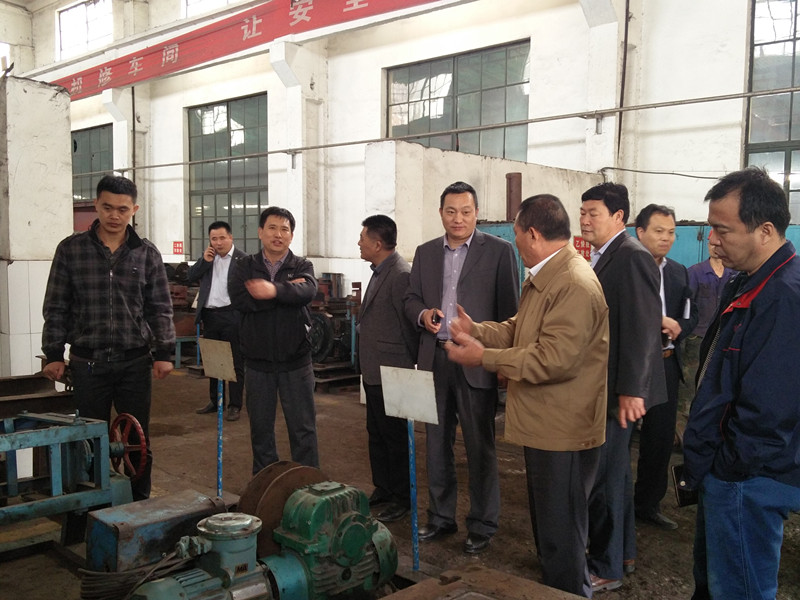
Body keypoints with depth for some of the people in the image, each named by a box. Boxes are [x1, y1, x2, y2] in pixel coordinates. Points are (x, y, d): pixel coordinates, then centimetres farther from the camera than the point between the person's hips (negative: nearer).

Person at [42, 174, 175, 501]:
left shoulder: (147, 253, 3)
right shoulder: (70, 249, 1)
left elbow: (160, 308, 5)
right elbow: (56, 308, 4)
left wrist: (163, 353, -2)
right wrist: (54, 354, 1)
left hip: (135, 363, 0)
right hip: (88, 363, 0)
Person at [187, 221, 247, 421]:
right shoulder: (207, 257, 12)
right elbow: (190, 277, 8)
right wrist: (204, 260, -7)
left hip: (231, 316, -6)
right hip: (209, 315, 6)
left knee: (235, 363, 0)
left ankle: (235, 405, 9)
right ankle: (215, 401, 27)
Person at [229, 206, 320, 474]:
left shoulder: (302, 266, 2)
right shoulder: (245, 266, 4)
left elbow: (308, 291, -20)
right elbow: (238, 299, -15)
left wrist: (275, 290, -37)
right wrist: (287, 291, -17)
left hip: (296, 361, -1)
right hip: (257, 361, 1)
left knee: (303, 428, 4)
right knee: (261, 429, 13)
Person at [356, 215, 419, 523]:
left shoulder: (400, 275, -20)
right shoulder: (379, 272, 12)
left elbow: (409, 323, -17)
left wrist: (409, 364, -10)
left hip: (390, 371, -10)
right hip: (373, 369, 10)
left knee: (395, 437, 3)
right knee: (377, 434, 18)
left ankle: (402, 498, 16)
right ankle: (383, 489, 32)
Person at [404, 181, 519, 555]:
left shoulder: (498, 251, -3)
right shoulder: (425, 253, 11)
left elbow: (509, 309, -4)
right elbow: (411, 299, 15)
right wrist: (422, 314, -8)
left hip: (475, 362, -4)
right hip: (434, 359, 5)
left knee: (480, 447, 4)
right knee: (436, 444, 14)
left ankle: (482, 525, 18)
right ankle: (440, 517, 29)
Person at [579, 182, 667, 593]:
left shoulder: (632, 256, -15)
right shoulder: (604, 257, 13)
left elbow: (642, 327, -22)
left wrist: (630, 390, -24)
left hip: (619, 390, -10)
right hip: (603, 387, 10)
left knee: (604, 478, -1)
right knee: (616, 474, 19)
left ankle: (606, 569, 13)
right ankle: (622, 553, 34)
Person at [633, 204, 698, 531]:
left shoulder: (679, 272, 11)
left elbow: (691, 313, 14)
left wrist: (678, 327, -7)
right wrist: (655, 322, -21)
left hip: (667, 365, 7)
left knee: (661, 437, 14)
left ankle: (648, 503, 29)